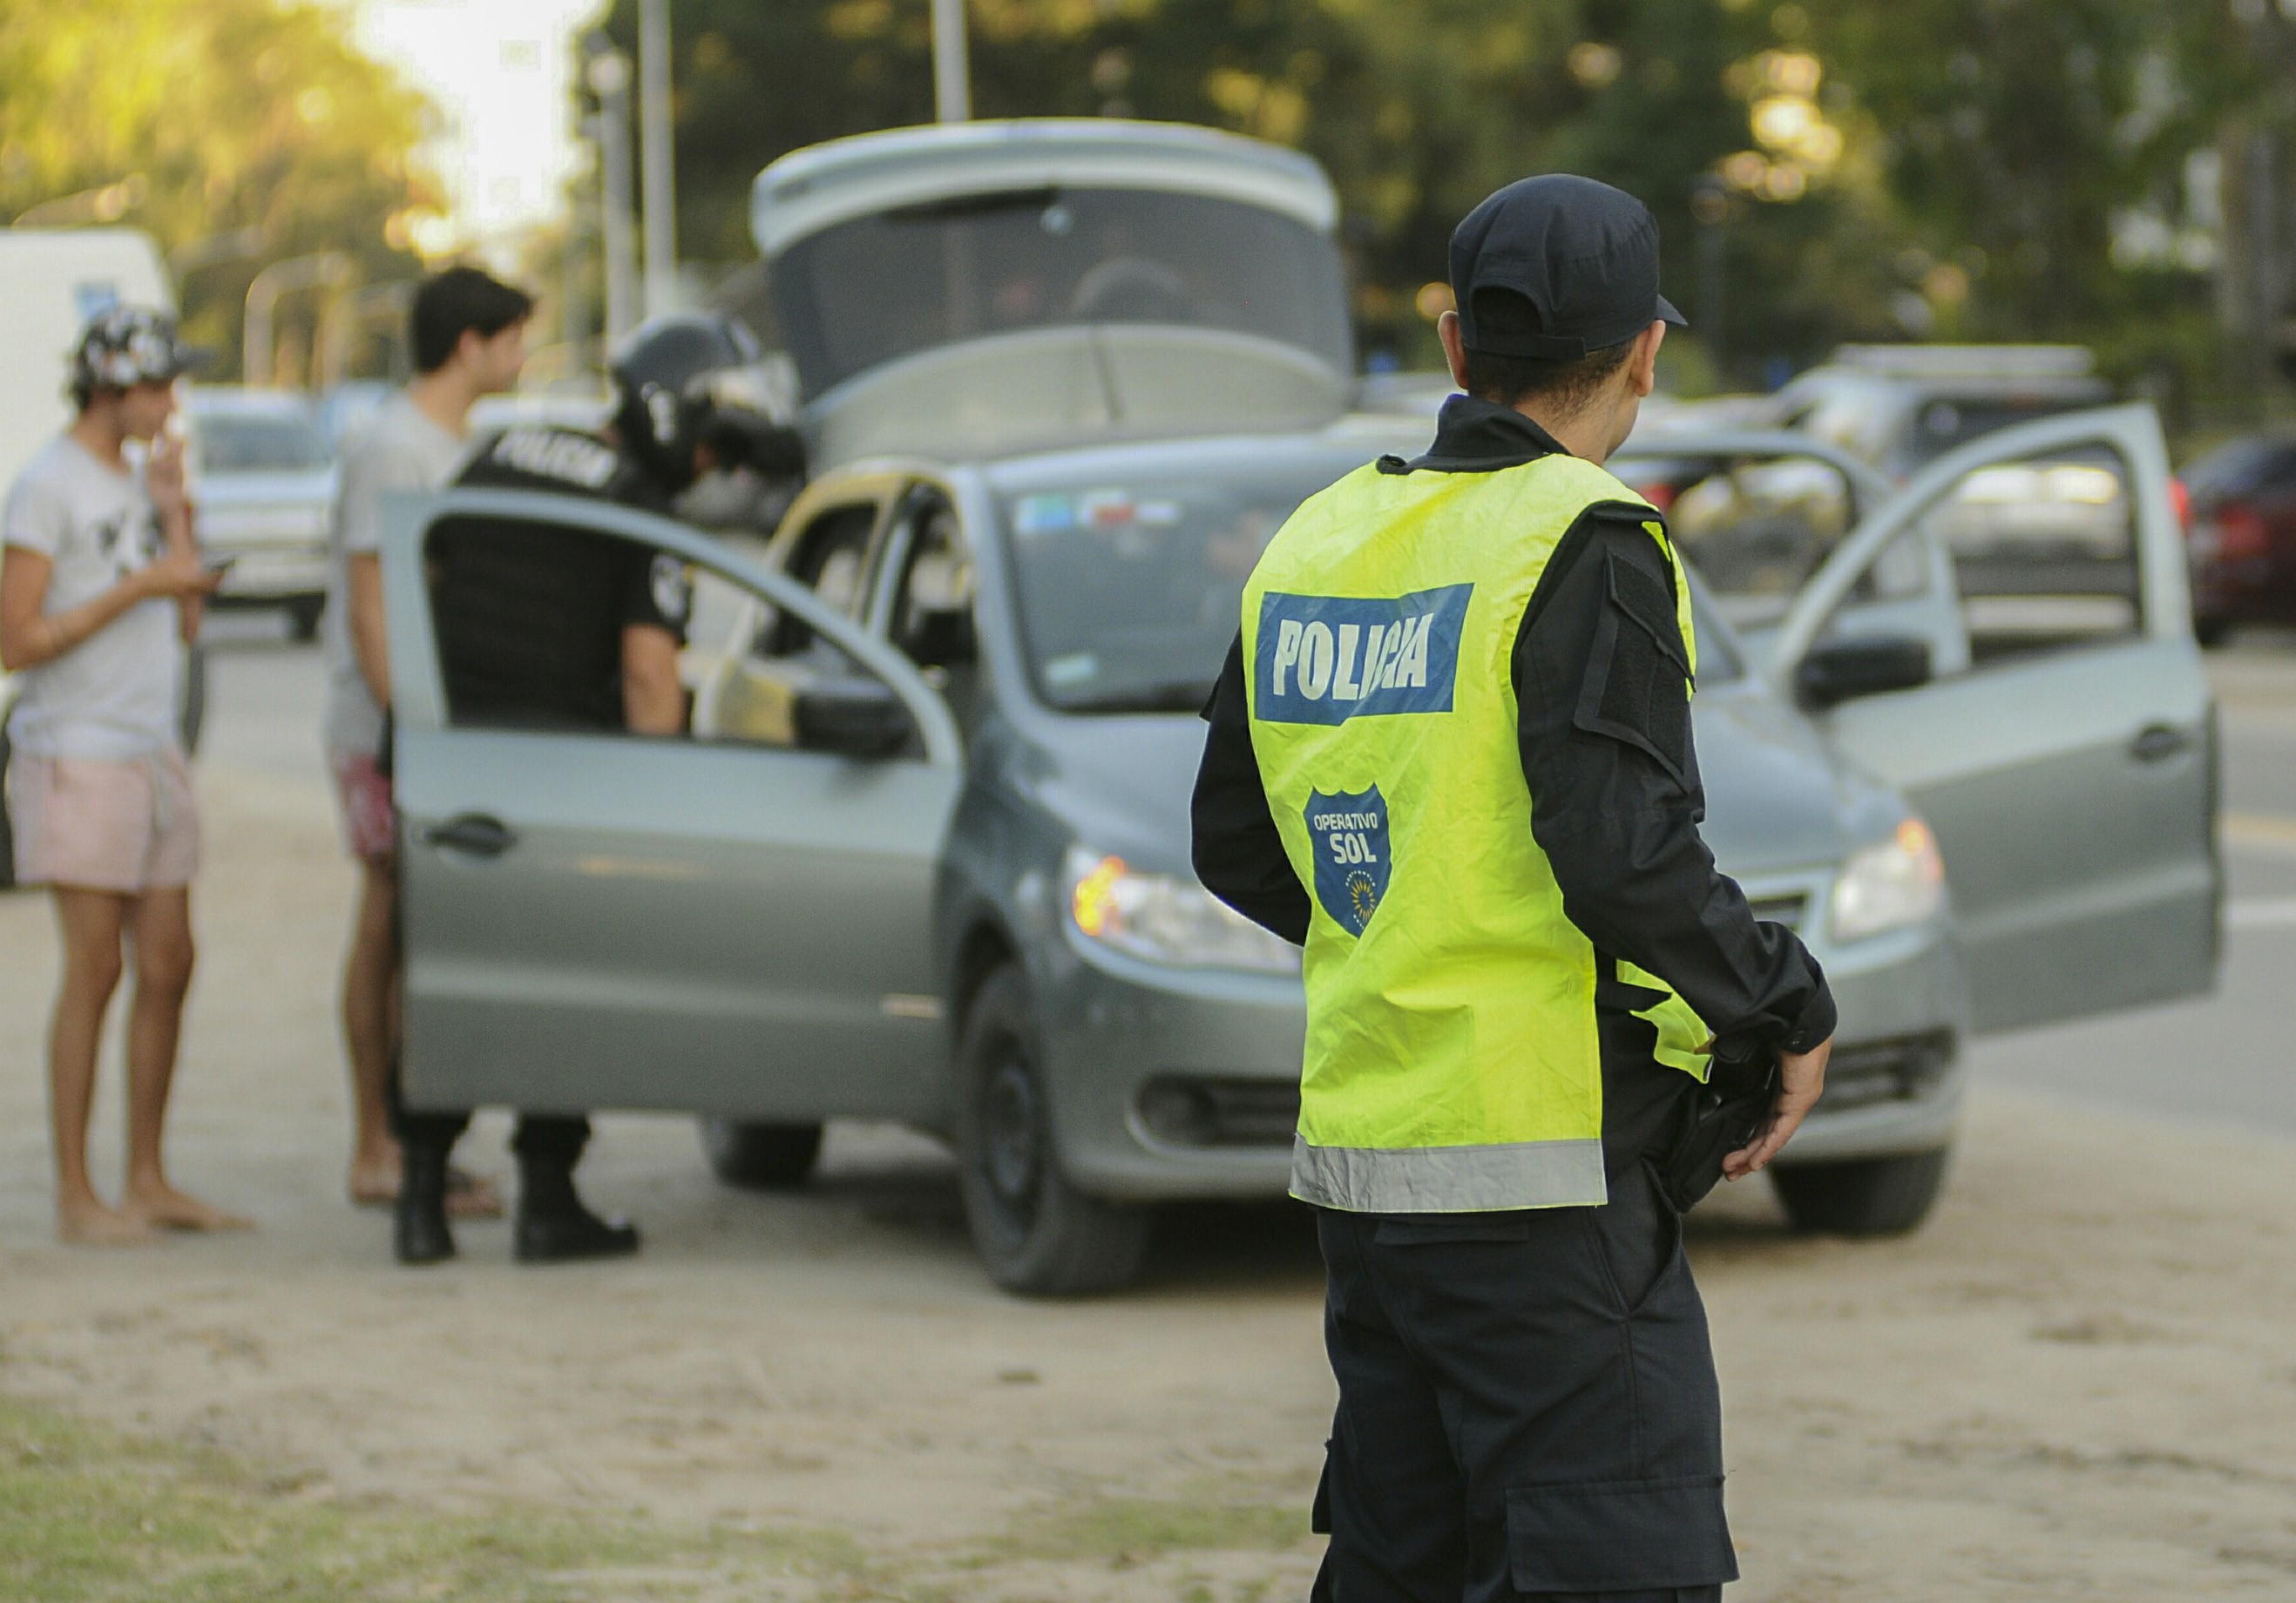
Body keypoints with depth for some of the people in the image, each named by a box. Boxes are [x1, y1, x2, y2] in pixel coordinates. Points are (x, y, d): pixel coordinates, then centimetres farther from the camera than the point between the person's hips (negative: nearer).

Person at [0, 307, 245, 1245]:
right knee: (95, 972, -7)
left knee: (168, 966, 6)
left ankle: (147, 1181, 13)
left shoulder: (135, 480, 15)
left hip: (152, 753, 8)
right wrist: (139, 587, -16)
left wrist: (177, 517, 4)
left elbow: (183, 630, 15)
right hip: (78, 756, -8)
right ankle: (75, 1195, -2)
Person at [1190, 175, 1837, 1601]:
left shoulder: (1319, 545, 12)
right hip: (1545, 1172, -8)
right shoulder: (1585, 547, -11)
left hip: (1361, 1152, 8)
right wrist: (1787, 1017, -6)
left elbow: (1237, 845, 20)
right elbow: (1627, 857, -20)